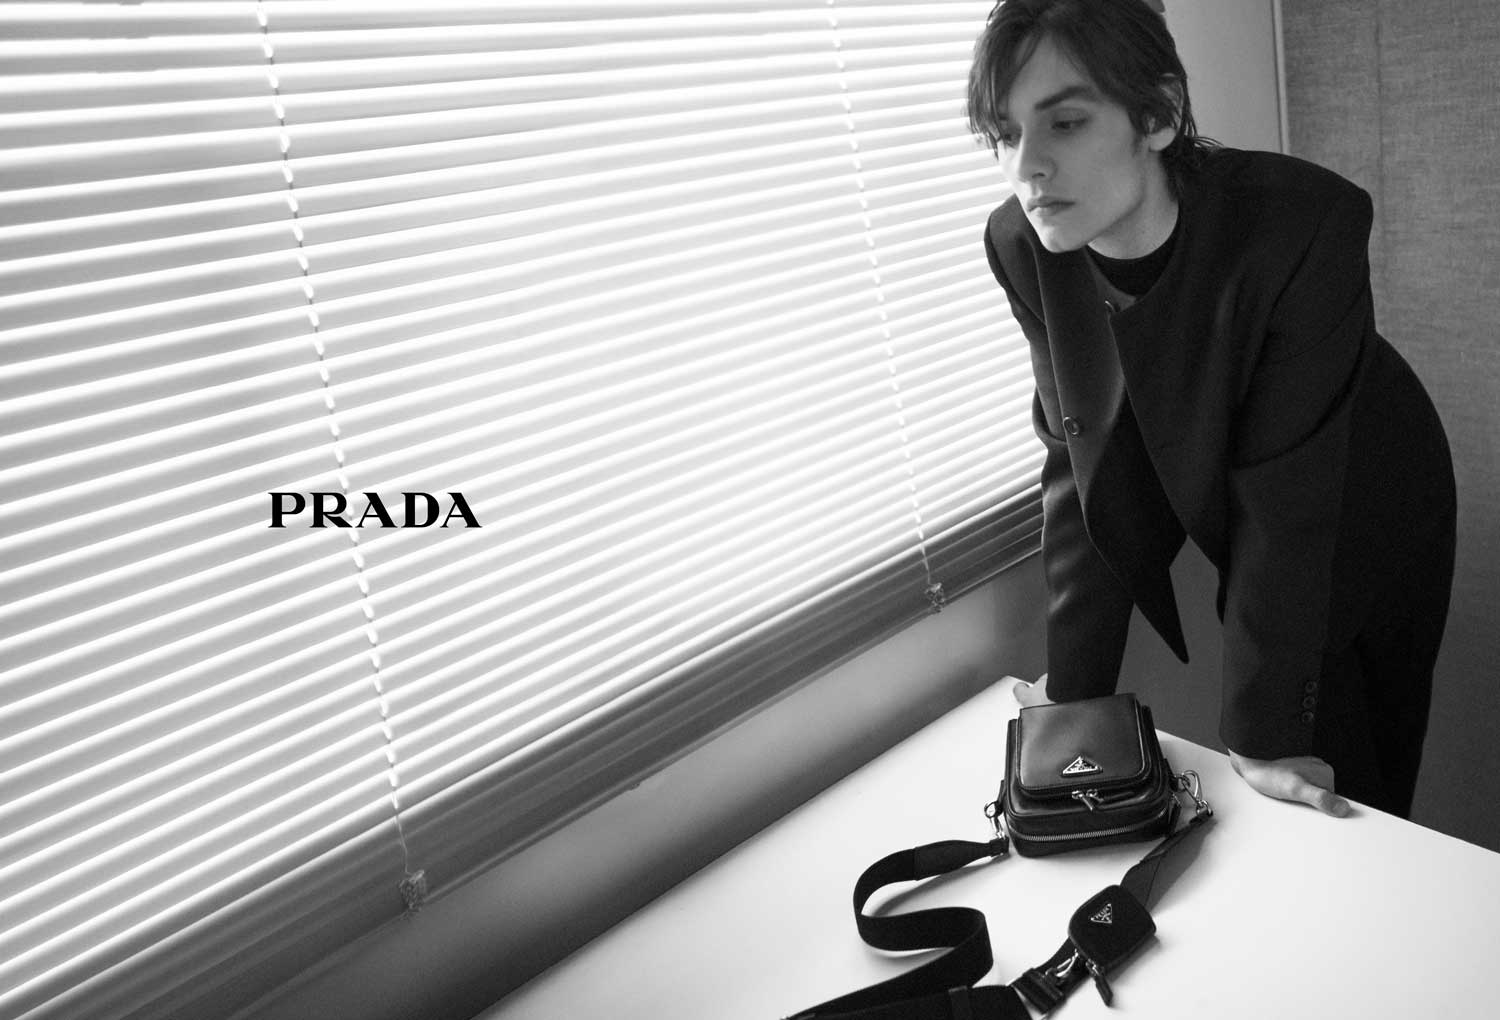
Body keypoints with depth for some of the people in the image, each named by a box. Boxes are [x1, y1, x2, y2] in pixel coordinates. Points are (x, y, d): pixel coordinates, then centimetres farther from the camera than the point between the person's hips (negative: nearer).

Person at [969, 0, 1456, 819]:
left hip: (1366, 521, -3)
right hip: (1240, 534, 3)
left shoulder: (1301, 227, -34)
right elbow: (1081, 465, -15)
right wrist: (1073, 687, -15)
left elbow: (1285, 492, -31)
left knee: (1358, 800, 10)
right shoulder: (1022, 249, -21)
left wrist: (1260, 732, -26)